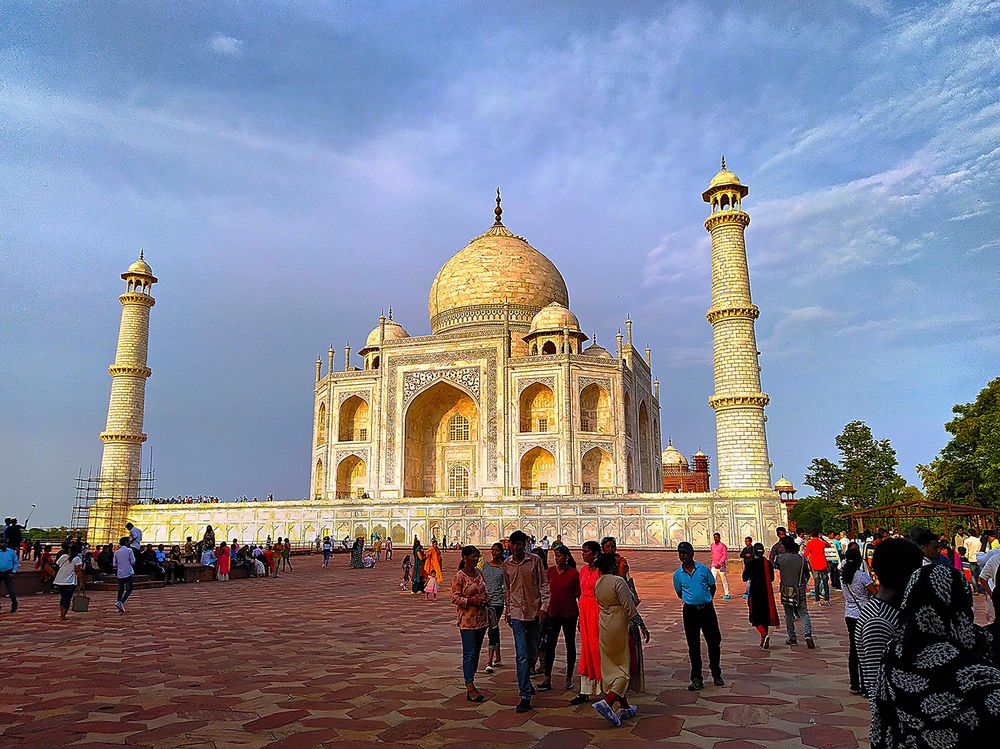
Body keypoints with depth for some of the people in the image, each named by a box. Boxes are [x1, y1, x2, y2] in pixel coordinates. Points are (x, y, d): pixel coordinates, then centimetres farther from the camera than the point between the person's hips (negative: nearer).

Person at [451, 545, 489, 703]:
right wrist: (472, 601, -22)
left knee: (476, 653, 13)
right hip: (467, 620, -7)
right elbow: (455, 598, -14)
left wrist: (486, 599, 1)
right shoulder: (459, 577, -11)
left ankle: (470, 682, 25)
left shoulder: (478, 573, 11)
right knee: (469, 653, -7)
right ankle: (470, 688, -4)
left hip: (481, 619, 7)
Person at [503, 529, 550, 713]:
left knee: (533, 653, 14)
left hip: (534, 612, 0)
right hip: (517, 614, 0)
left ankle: (525, 680, 40)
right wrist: (507, 611, 16)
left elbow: (544, 585, -2)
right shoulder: (507, 564, 3)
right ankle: (525, 695, -3)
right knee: (521, 655, -6)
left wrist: (543, 608, -8)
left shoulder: (535, 560, -5)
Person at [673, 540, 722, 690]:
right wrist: (692, 600, 8)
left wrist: (706, 601, 8)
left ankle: (716, 674, 26)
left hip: (707, 609, 0)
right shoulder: (678, 574, 0)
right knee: (693, 645, 4)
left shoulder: (703, 569, -3)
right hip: (690, 611, 1)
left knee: (714, 641, 6)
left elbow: (712, 586, 10)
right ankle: (696, 679, 12)